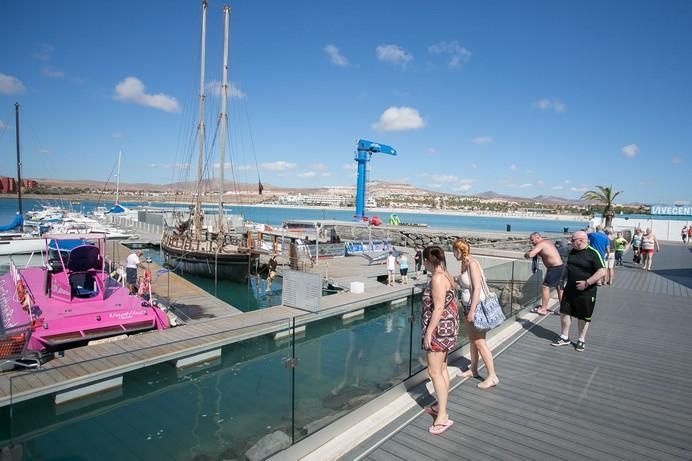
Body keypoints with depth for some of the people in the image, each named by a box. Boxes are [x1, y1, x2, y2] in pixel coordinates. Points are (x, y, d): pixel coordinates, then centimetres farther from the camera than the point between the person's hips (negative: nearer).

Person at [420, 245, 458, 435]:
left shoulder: (437, 278, -21)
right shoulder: (446, 275, 8)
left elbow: (439, 308, -23)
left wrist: (429, 332, -19)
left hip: (439, 329, -10)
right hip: (446, 327, 10)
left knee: (434, 371, -3)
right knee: (442, 368, 17)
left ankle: (443, 416, 4)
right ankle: (440, 406, 30)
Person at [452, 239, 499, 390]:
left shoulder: (472, 264, -21)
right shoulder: (464, 264, 4)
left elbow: (477, 288, -24)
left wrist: (472, 311, -24)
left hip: (476, 306, -9)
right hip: (468, 306, 9)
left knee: (480, 342, -2)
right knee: (472, 340, 18)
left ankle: (492, 377, 9)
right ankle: (473, 370, 31)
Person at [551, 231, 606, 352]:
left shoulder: (593, 253, -15)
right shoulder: (572, 252, 5)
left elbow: (602, 271, -19)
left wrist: (587, 283, -23)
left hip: (586, 291, -6)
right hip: (570, 289, 6)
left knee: (583, 317, 9)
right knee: (564, 312, 7)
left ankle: (581, 340, 26)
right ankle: (564, 337, 22)